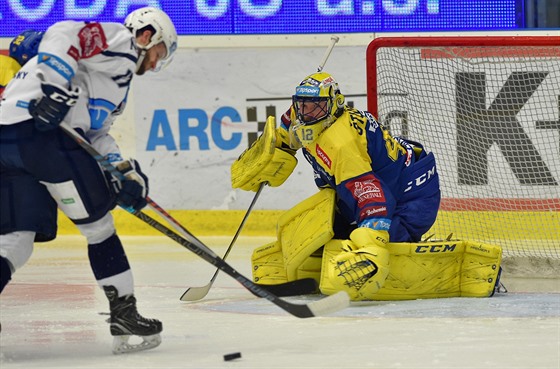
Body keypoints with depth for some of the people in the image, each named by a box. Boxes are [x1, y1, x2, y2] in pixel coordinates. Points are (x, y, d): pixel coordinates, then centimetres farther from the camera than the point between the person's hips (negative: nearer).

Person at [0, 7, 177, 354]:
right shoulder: (121, 40, 5)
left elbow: (95, 134, 26)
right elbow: (64, 36, -13)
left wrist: (124, 170, 12)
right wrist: (55, 89, -24)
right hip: (44, 130, -9)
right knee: (97, 221, 5)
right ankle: (123, 312, 10)